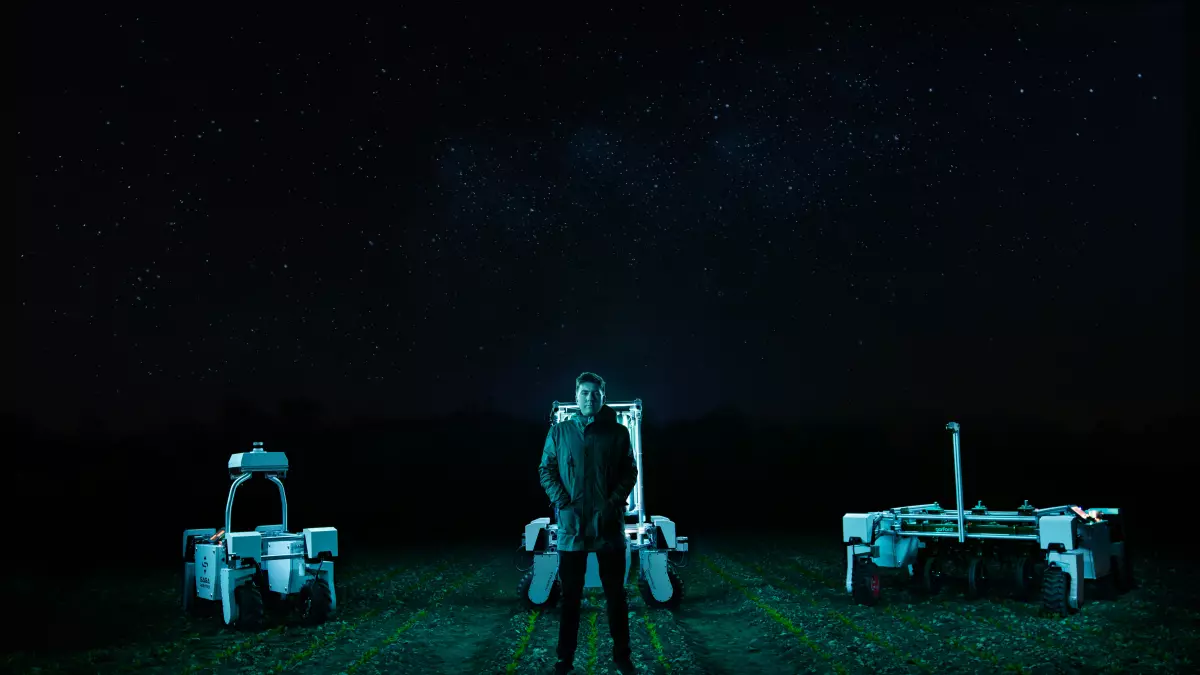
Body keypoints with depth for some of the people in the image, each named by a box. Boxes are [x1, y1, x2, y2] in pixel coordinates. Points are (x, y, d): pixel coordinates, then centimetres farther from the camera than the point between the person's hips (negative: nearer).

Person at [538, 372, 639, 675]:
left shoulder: (617, 432, 3)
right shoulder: (559, 431, 5)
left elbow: (629, 472, 3)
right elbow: (546, 470, 5)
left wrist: (614, 503, -10)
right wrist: (562, 501, -9)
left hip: (608, 524, 0)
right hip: (572, 525, 0)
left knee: (615, 593, 7)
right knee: (570, 594, 7)